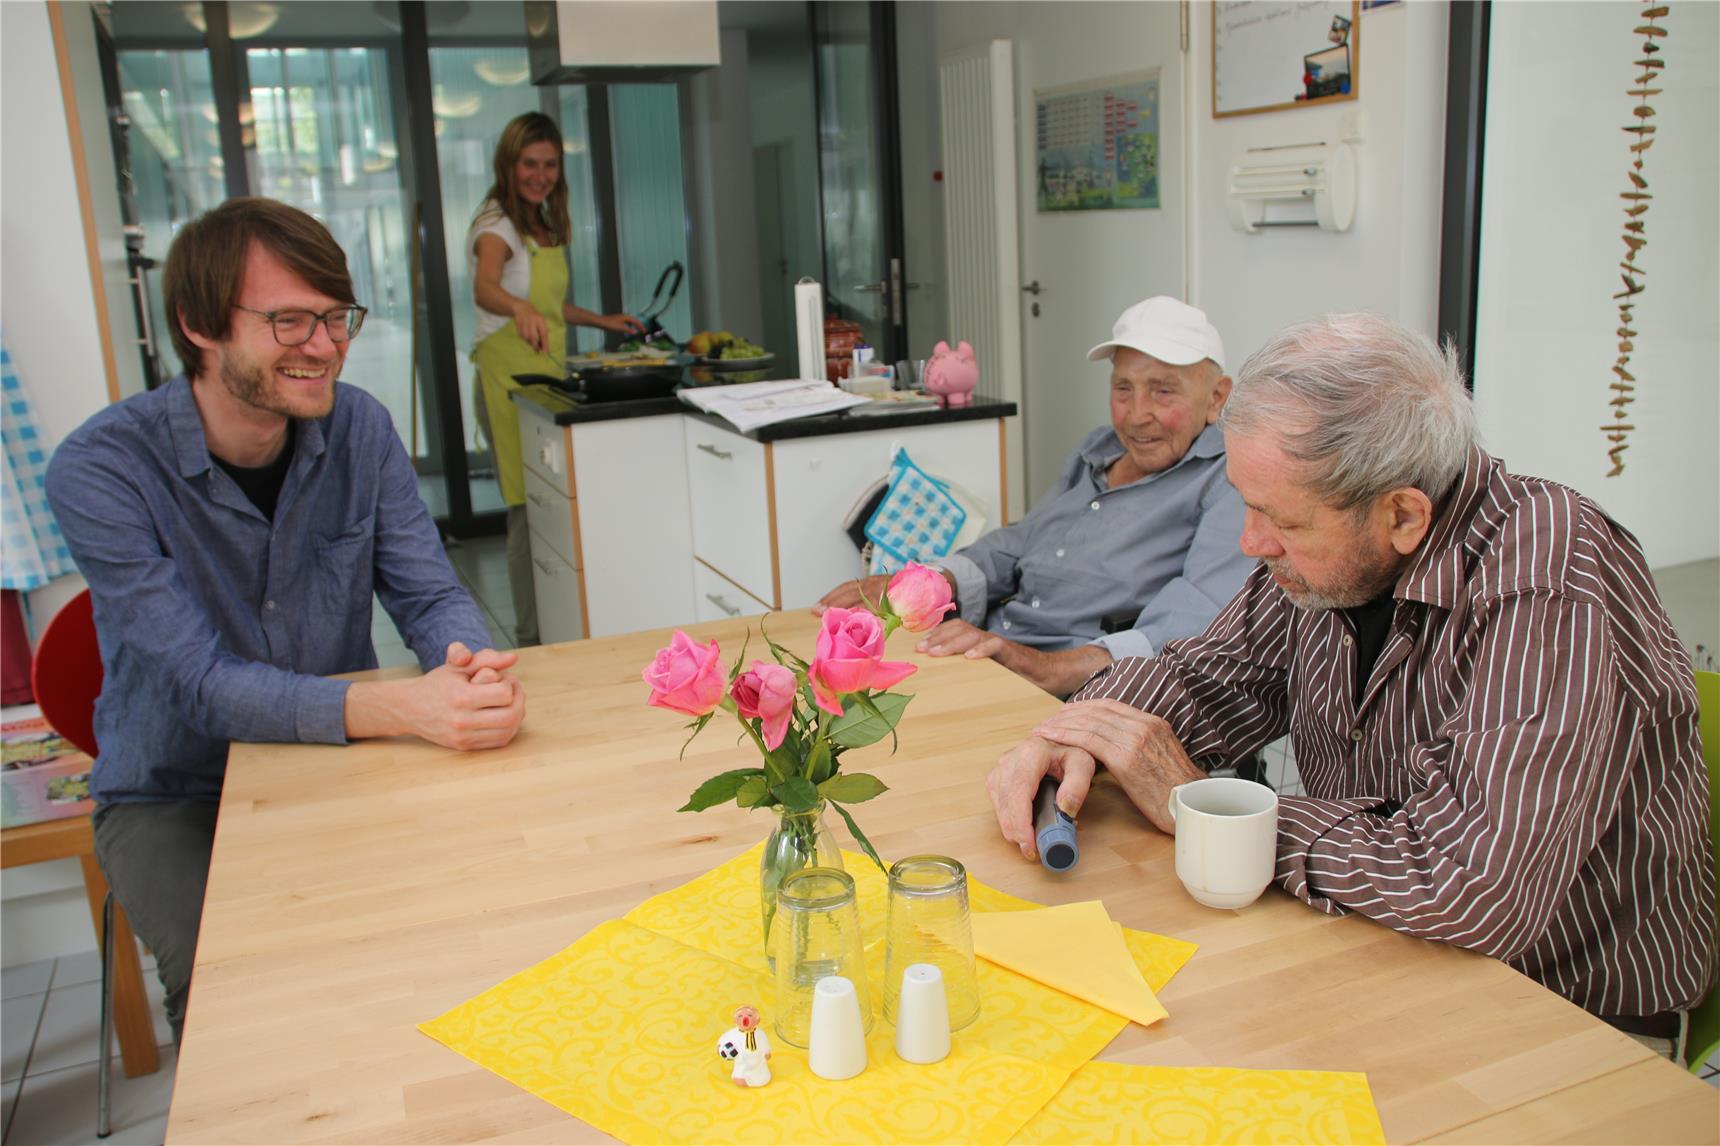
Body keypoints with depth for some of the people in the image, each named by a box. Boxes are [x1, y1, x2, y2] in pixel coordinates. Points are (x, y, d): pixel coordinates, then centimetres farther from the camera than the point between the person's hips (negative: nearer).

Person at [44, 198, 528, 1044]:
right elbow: (203, 685, -26)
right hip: (175, 794, -3)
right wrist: (401, 707, -42)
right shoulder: (101, 469, -19)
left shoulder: (357, 428, -6)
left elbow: (430, 595, -7)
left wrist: (472, 668, -33)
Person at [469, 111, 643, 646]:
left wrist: (601, 320, 25)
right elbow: (485, 287, -33)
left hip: (550, 373, 8)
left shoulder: (544, 225, 16)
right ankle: (534, 638, 0)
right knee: (531, 510, -8)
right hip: (508, 376, -8)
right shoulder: (496, 224, -10)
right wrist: (520, 310, -52)